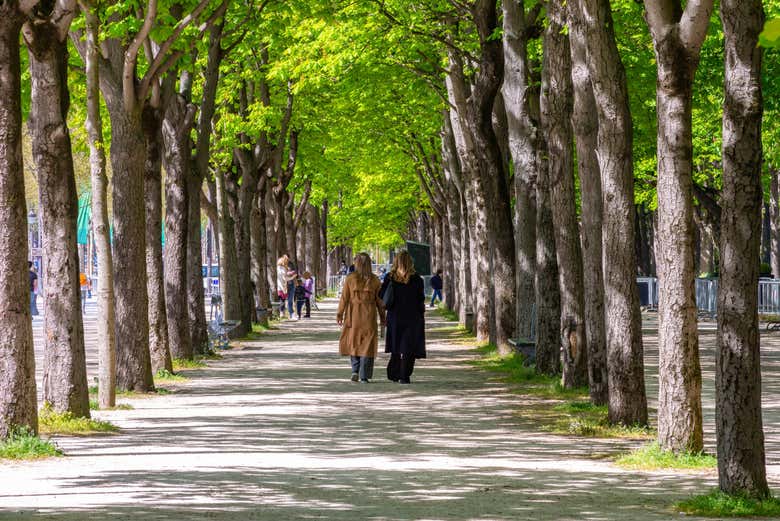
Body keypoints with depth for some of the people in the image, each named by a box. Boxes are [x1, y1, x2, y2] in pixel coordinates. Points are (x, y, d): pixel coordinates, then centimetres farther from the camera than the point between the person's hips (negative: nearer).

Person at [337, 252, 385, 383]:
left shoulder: (350, 278, -5)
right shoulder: (374, 280, 0)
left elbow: (344, 297, -4)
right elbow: (379, 300, 3)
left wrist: (340, 314, 3)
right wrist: (382, 317, 11)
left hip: (353, 314, 0)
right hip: (369, 316, 1)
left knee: (353, 342, 15)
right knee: (367, 344, 4)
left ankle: (355, 370, 2)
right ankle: (364, 376, 0)